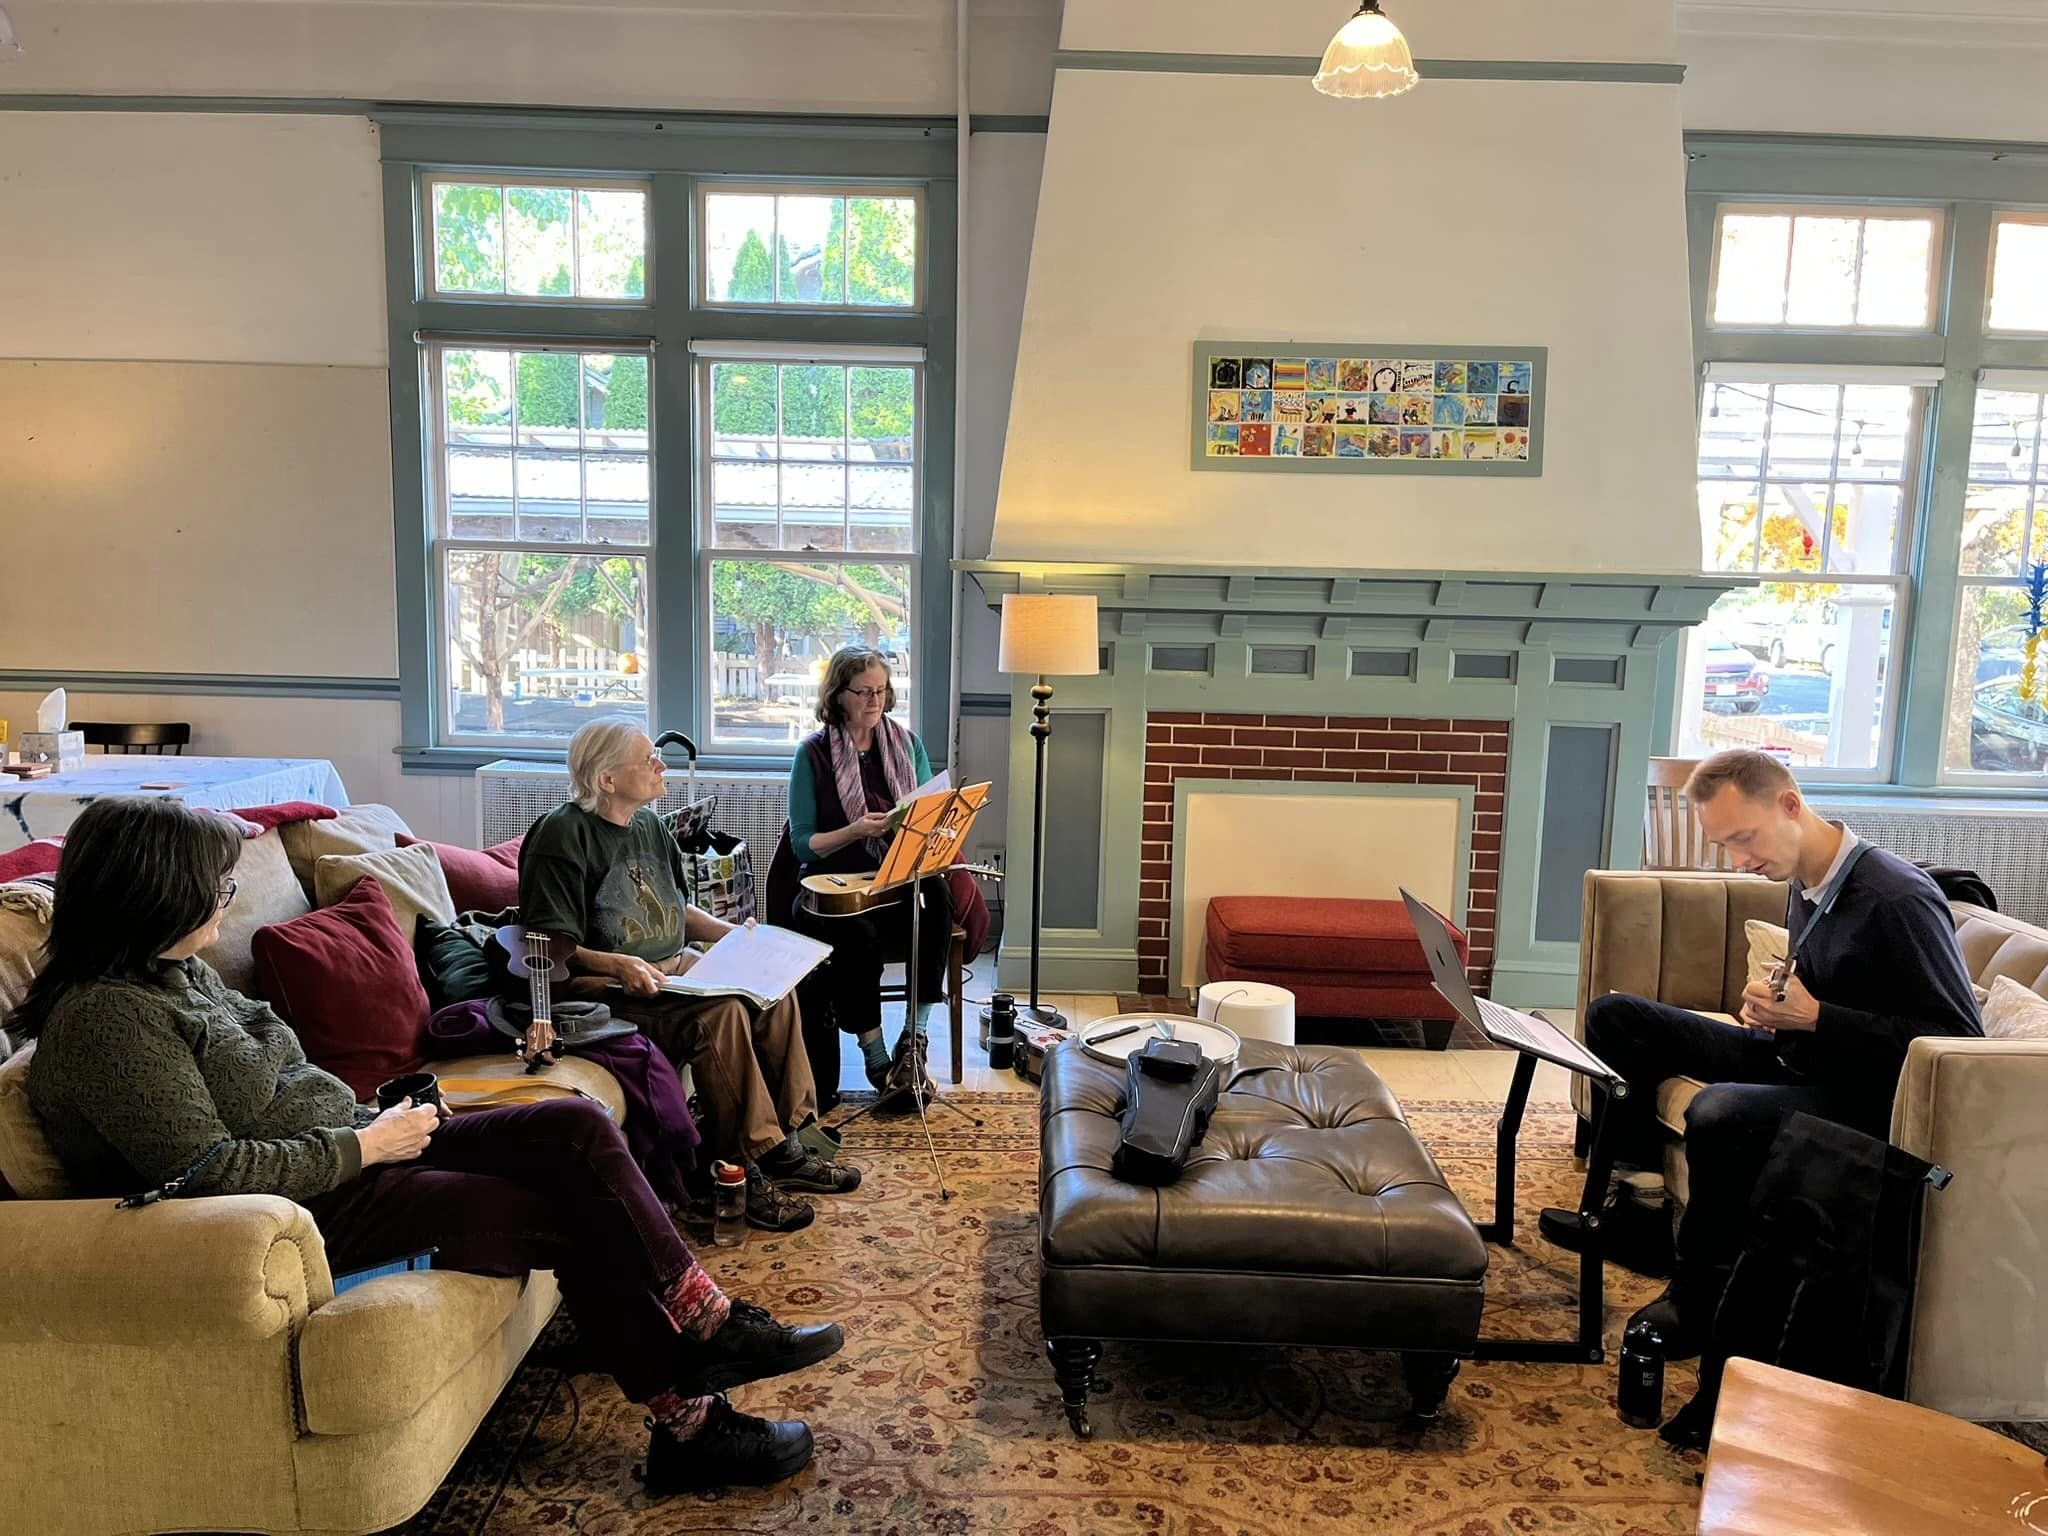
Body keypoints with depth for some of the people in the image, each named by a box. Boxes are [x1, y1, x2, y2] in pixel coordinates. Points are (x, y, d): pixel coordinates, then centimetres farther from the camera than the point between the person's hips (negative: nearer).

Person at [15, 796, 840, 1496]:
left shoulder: (178, 972, 10)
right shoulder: (105, 1018, -19)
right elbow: (208, 1173, -23)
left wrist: (374, 1118, 3)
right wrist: (367, 1145, -16)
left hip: (348, 1150, 9)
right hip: (306, 1209, -9)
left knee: (578, 1128, -8)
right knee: (573, 1216, -16)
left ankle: (708, 1327, -6)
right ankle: (688, 1422, -3)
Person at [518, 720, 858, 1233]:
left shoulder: (649, 824, 14)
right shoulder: (562, 835, -12)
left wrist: (732, 933, 8)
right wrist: (617, 964, -31)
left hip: (673, 965, 8)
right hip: (601, 985, -8)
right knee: (720, 1012, -31)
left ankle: (785, 1142, -8)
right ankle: (744, 1168, -23)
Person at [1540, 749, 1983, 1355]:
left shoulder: (1899, 898, -22)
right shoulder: (1804, 885, 4)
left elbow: (1960, 1039, -22)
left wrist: (1815, 1017, -26)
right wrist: (1773, 1002, -2)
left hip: (1861, 1097, -9)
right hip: (1795, 1059, 9)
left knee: (1718, 1112, -38)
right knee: (1613, 1017, 5)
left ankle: (1702, 1291, -13)